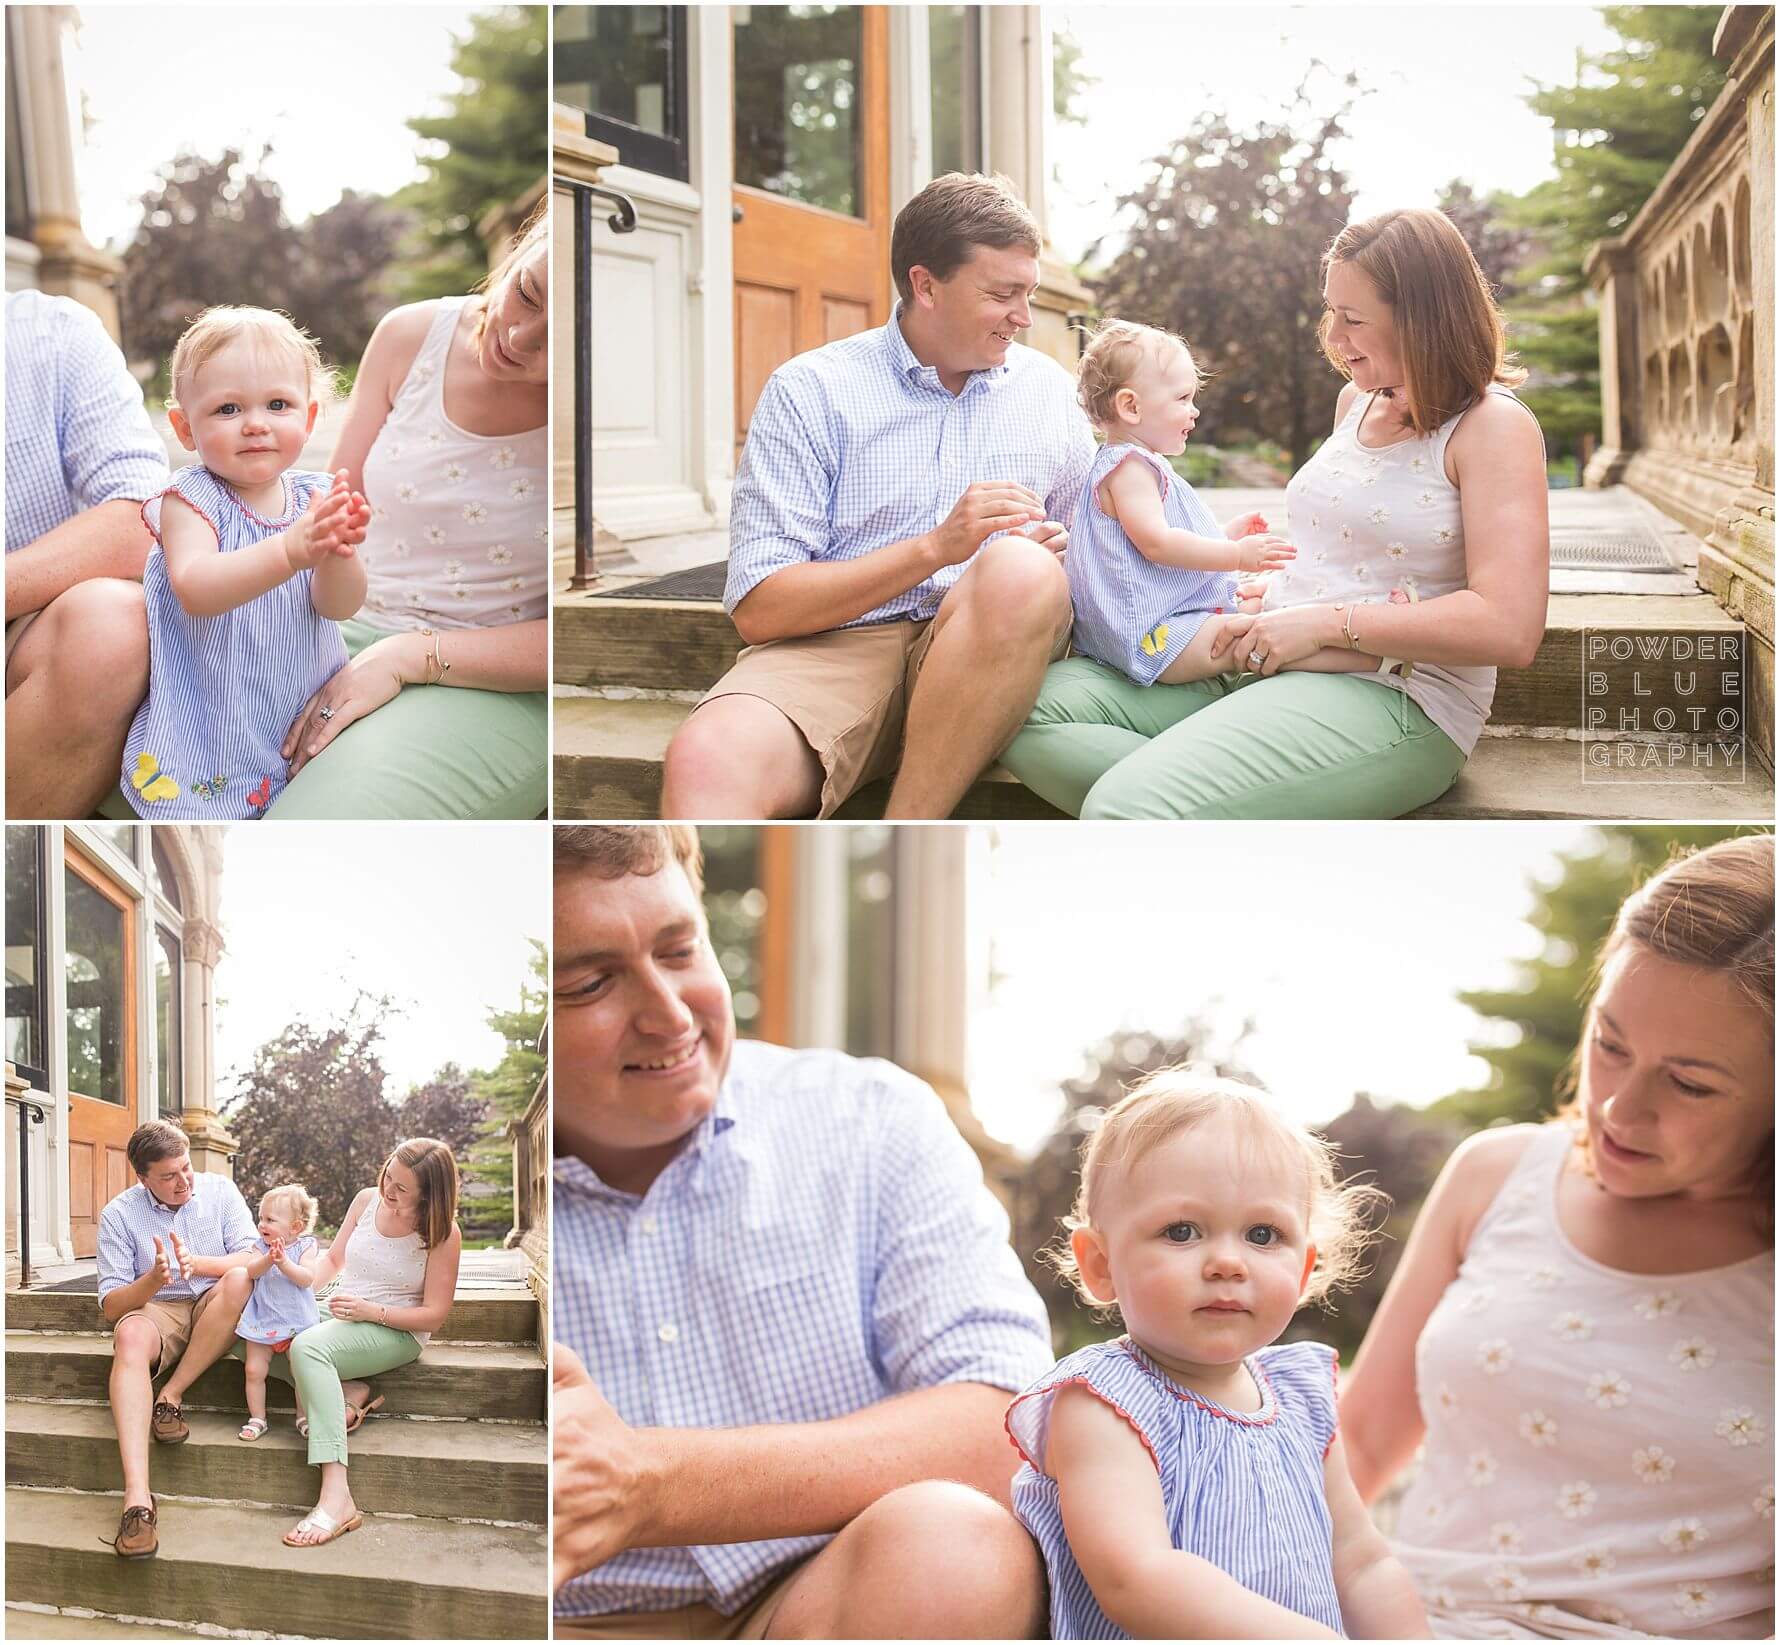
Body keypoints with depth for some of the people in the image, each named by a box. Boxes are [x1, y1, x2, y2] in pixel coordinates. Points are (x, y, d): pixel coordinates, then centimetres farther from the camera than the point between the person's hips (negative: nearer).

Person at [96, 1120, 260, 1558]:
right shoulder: (118, 1215, -3)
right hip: (155, 1309, -1)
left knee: (239, 1280, -33)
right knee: (131, 1335, -37)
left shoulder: (219, 1190, 0)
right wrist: (153, 1280, -27)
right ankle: (137, 1498, -51)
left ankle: (171, 1397, -23)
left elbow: (252, 1259, -11)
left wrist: (197, 1263, -29)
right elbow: (112, 1306, -6)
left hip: (214, 1309, 1)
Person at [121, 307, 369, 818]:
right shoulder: (191, 498, -11)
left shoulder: (316, 495, 1)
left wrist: (338, 554, -33)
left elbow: (340, 606, -9)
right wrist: (290, 550, -46)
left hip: (305, 714, 4)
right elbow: (194, 590, -30)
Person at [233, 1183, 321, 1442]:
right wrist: (269, 1259, -32)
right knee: (254, 1371, 0)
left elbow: (307, 1278, -17)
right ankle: (257, 1419, 12)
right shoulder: (261, 1246, 2)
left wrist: (284, 1262, -29)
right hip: (261, 1321, 3)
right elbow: (251, 1271, -15)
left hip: (296, 1321, -3)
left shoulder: (305, 1246, -5)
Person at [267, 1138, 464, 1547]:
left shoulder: (443, 1234, -15)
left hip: (395, 1331, -7)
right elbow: (332, 1259, 14)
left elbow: (434, 1314, -13)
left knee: (307, 1346, -38)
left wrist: (372, 1311, -24)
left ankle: (335, 1498, -49)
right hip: (338, 1316, 7)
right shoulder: (367, 1200, 1)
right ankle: (347, 1392, -15)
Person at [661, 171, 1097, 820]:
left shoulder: (1048, 388, 17)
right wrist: (936, 548, -14)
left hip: (988, 659, 4)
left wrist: (1058, 553, 0)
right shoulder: (810, 390, 3)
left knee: (1022, 570, -34)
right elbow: (759, 608, -5)